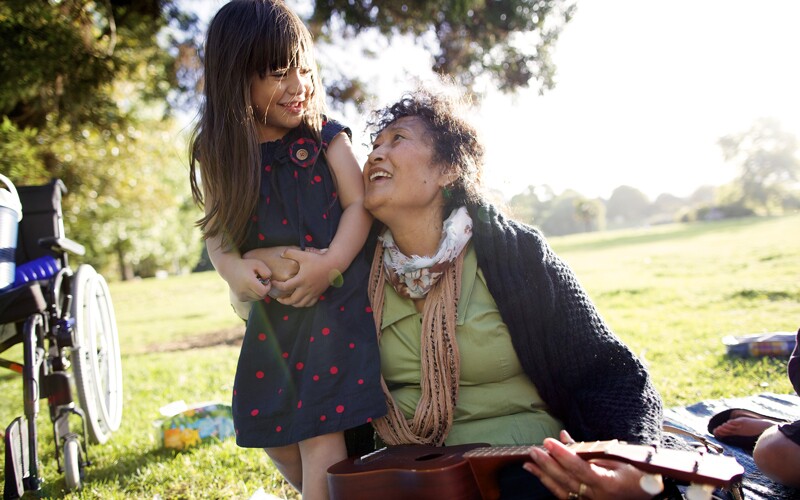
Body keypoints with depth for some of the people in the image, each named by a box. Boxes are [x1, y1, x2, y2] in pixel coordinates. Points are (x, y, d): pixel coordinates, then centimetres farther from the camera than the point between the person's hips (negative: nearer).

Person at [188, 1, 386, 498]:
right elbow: (216, 229, 7)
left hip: (337, 298, -4)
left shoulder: (326, 137, -5)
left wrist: (331, 262, -23)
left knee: (321, 433, -7)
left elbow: (359, 203, -8)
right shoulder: (219, 154, 2)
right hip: (272, 312, 5)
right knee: (274, 435, 16)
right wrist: (232, 267, -14)